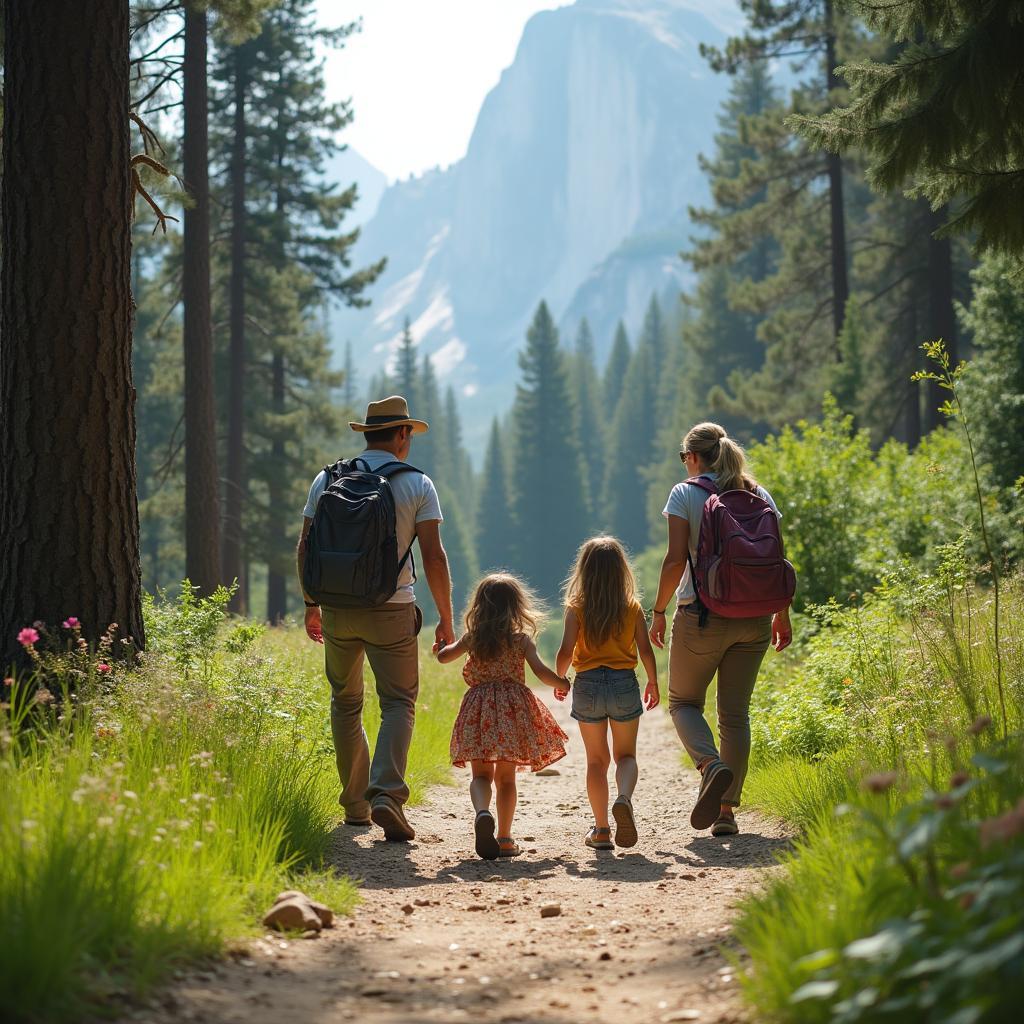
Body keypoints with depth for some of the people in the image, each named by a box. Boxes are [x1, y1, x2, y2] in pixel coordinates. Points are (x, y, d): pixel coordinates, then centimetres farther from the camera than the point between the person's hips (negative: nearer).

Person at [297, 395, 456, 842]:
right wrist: (446, 619, 1)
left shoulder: (327, 479, 6)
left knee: (345, 703, 16)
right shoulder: (417, 484, -2)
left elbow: (305, 548, 6)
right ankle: (386, 794, -19)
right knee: (399, 703, 2)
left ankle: (355, 805, 18)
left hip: (337, 609, 3)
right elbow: (434, 557, -6)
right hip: (392, 610, -3)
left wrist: (311, 605, 18)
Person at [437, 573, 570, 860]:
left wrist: (447, 644, 34)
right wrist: (562, 683, 10)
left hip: (479, 708, 0)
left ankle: (482, 812, -25)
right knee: (506, 776, 11)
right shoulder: (522, 639, 0)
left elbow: (443, 656, 11)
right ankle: (504, 838, 11)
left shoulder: (472, 638, 4)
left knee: (481, 774, 6)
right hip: (513, 709, 0)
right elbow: (541, 671, -8)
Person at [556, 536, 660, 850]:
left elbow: (566, 652, -11)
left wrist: (559, 680, 7)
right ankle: (624, 798, -19)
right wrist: (653, 683, 13)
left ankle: (601, 829, 10)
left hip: (587, 685, 0)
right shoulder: (633, 608, -2)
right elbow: (645, 650, -2)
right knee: (625, 755, 13)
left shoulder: (576, 609, -5)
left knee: (596, 759, 12)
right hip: (624, 684, 0)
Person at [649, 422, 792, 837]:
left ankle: (711, 765, -17)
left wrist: (658, 611, -2)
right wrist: (782, 614, 15)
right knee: (735, 712, 10)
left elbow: (676, 558, -12)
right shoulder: (759, 495, 7)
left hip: (701, 615, -4)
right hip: (753, 618, 4)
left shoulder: (685, 494, -5)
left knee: (684, 702, 12)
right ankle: (727, 811, 7)